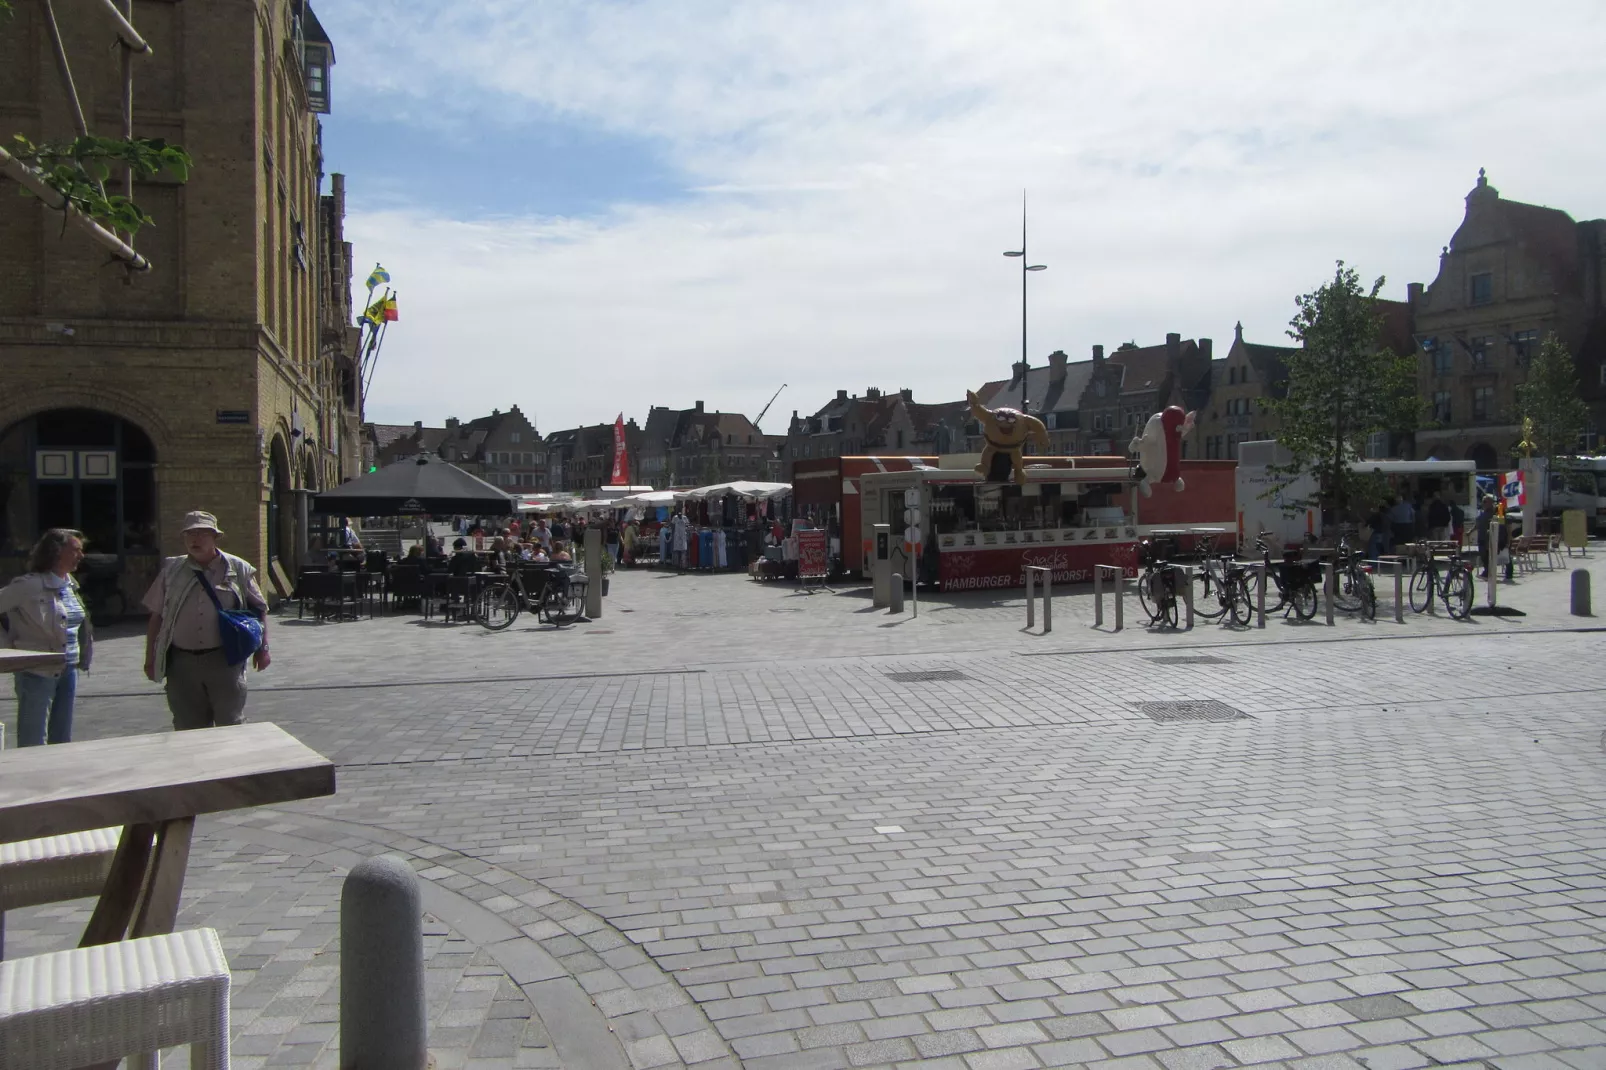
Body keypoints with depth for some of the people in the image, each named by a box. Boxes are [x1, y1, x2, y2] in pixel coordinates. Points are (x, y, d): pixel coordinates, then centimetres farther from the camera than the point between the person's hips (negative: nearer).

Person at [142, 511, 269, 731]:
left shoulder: (238, 569, 2)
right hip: (182, 662, 2)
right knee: (188, 731, 8)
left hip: (225, 661, -2)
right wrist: (150, 659, 8)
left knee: (231, 727, 4)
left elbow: (259, 609, 6)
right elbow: (156, 616, 11)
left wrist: (262, 648, -1)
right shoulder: (171, 571, 7)